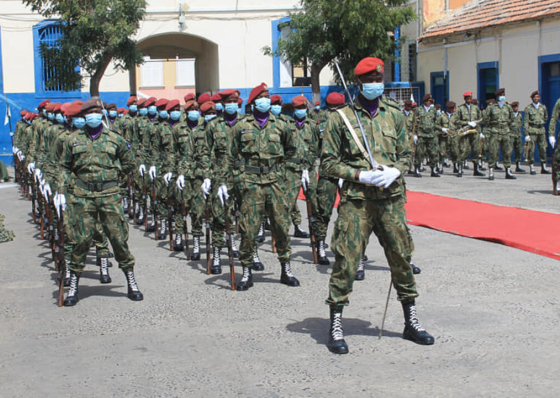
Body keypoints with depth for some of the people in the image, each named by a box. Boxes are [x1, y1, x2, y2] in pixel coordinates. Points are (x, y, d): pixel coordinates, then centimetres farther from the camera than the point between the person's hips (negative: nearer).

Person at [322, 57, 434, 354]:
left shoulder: (394, 114, 11)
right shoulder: (341, 117, 1)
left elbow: (406, 154, 16)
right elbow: (329, 161, 1)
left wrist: (395, 172, -6)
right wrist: (361, 175, -12)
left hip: (391, 198, 3)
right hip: (356, 199, -3)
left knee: (401, 257, 9)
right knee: (346, 260, -5)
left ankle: (411, 322, 24)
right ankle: (335, 327, 5)